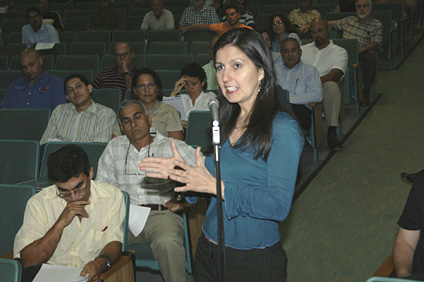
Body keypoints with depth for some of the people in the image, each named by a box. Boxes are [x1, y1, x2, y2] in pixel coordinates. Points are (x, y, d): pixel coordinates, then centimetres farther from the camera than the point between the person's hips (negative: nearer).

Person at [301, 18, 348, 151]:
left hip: (322, 90, -1)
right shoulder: (303, 49, 25)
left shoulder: (340, 52, 13)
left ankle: (332, 132, -35)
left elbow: (335, 75, -6)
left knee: (331, 86, -38)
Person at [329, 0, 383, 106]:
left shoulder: (377, 25, 13)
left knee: (370, 58, -38)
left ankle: (365, 93, -31)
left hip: (362, 53, -3)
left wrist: (362, 49, -21)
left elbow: (375, 43, 0)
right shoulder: (348, 20, 25)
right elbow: (331, 24, 30)